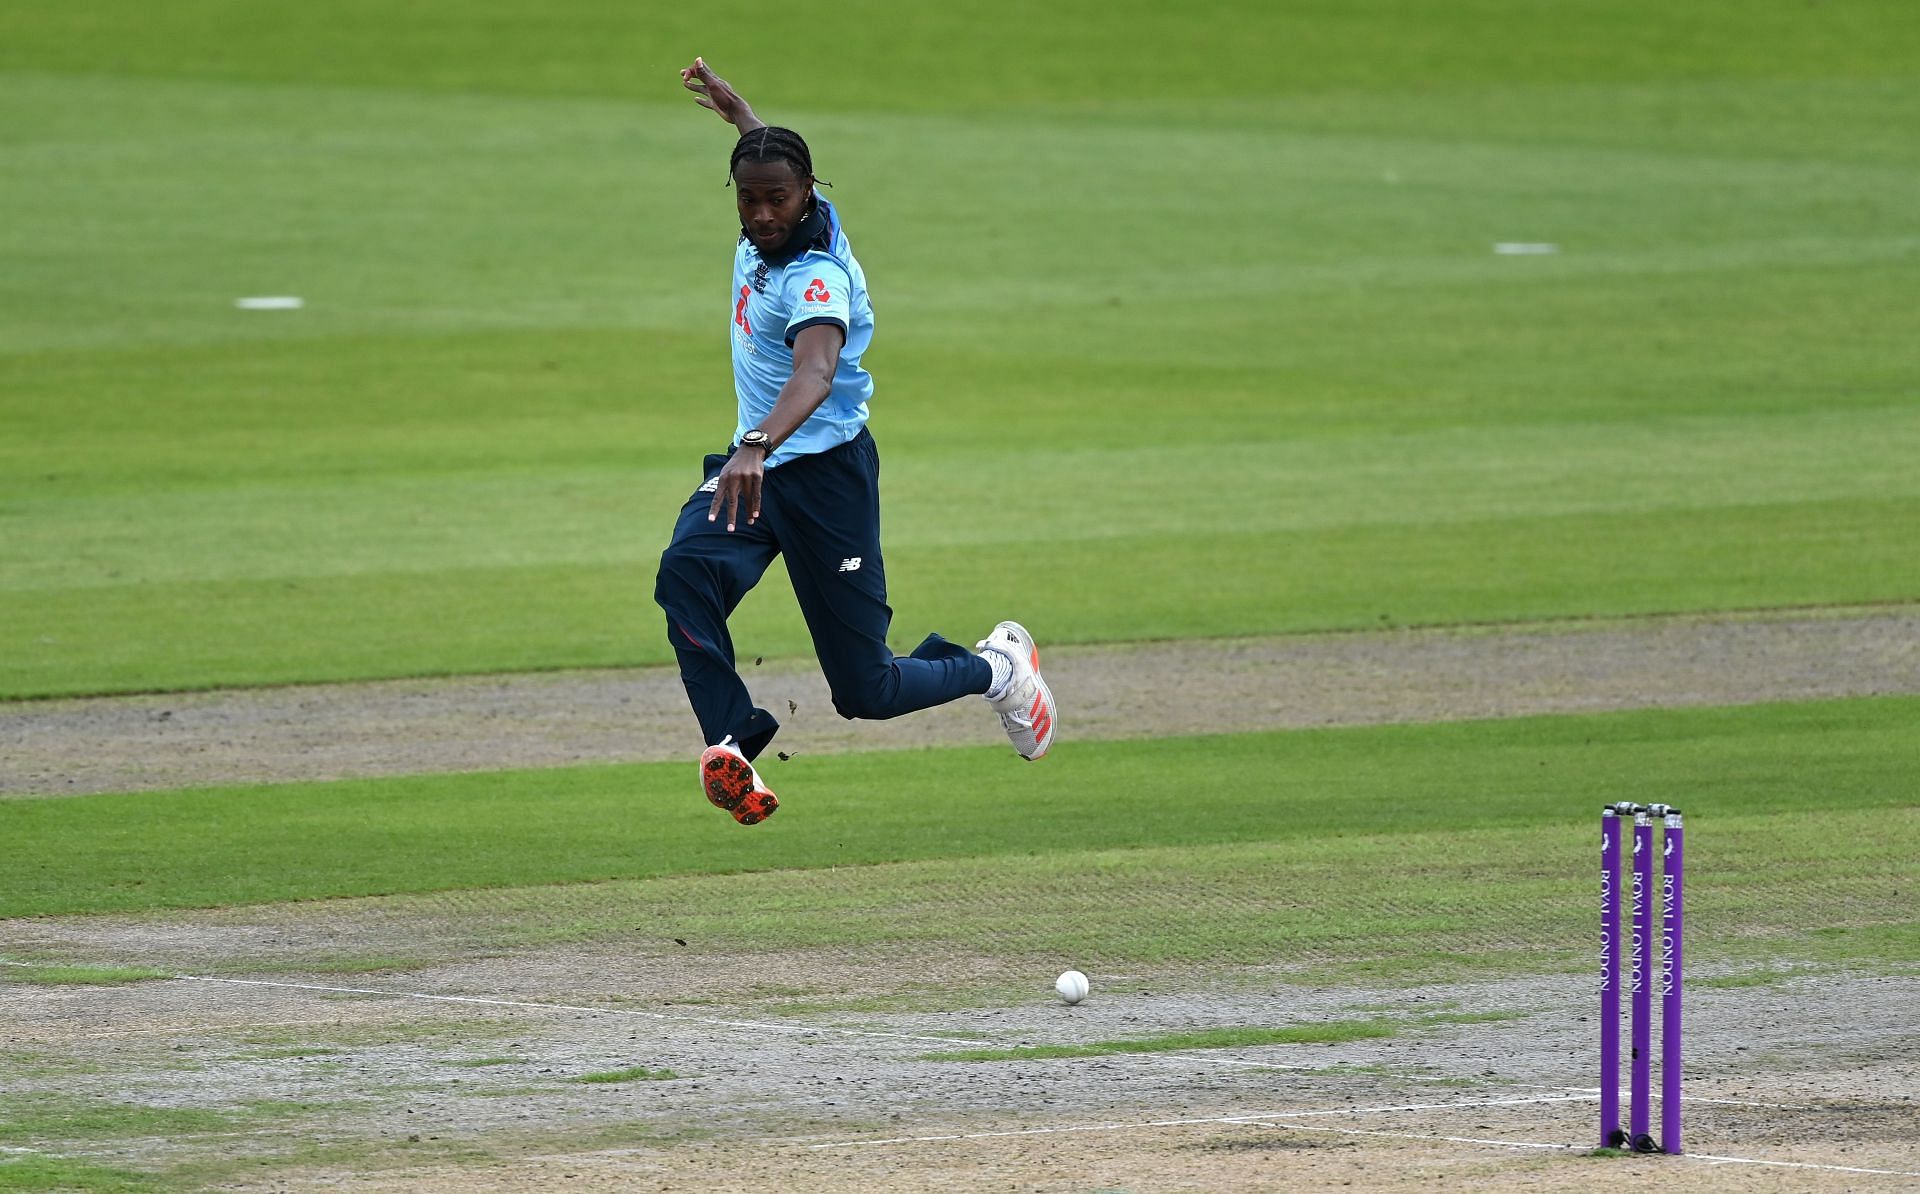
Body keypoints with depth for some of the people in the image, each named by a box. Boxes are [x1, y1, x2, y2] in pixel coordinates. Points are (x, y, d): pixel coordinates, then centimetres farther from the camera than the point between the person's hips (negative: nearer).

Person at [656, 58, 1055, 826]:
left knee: (865, 691, 0)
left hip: (824, 473, -8)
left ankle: (997, 668, 29)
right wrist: (736, 111, 45)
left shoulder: (816, 278, -25)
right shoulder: (767, 231, -1)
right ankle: (731, 749, -36)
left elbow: (816, 369, -45)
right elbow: (770, 159, 24)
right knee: (686, 574, -27)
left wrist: (759, 445, -63)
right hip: (753, 465, 8)